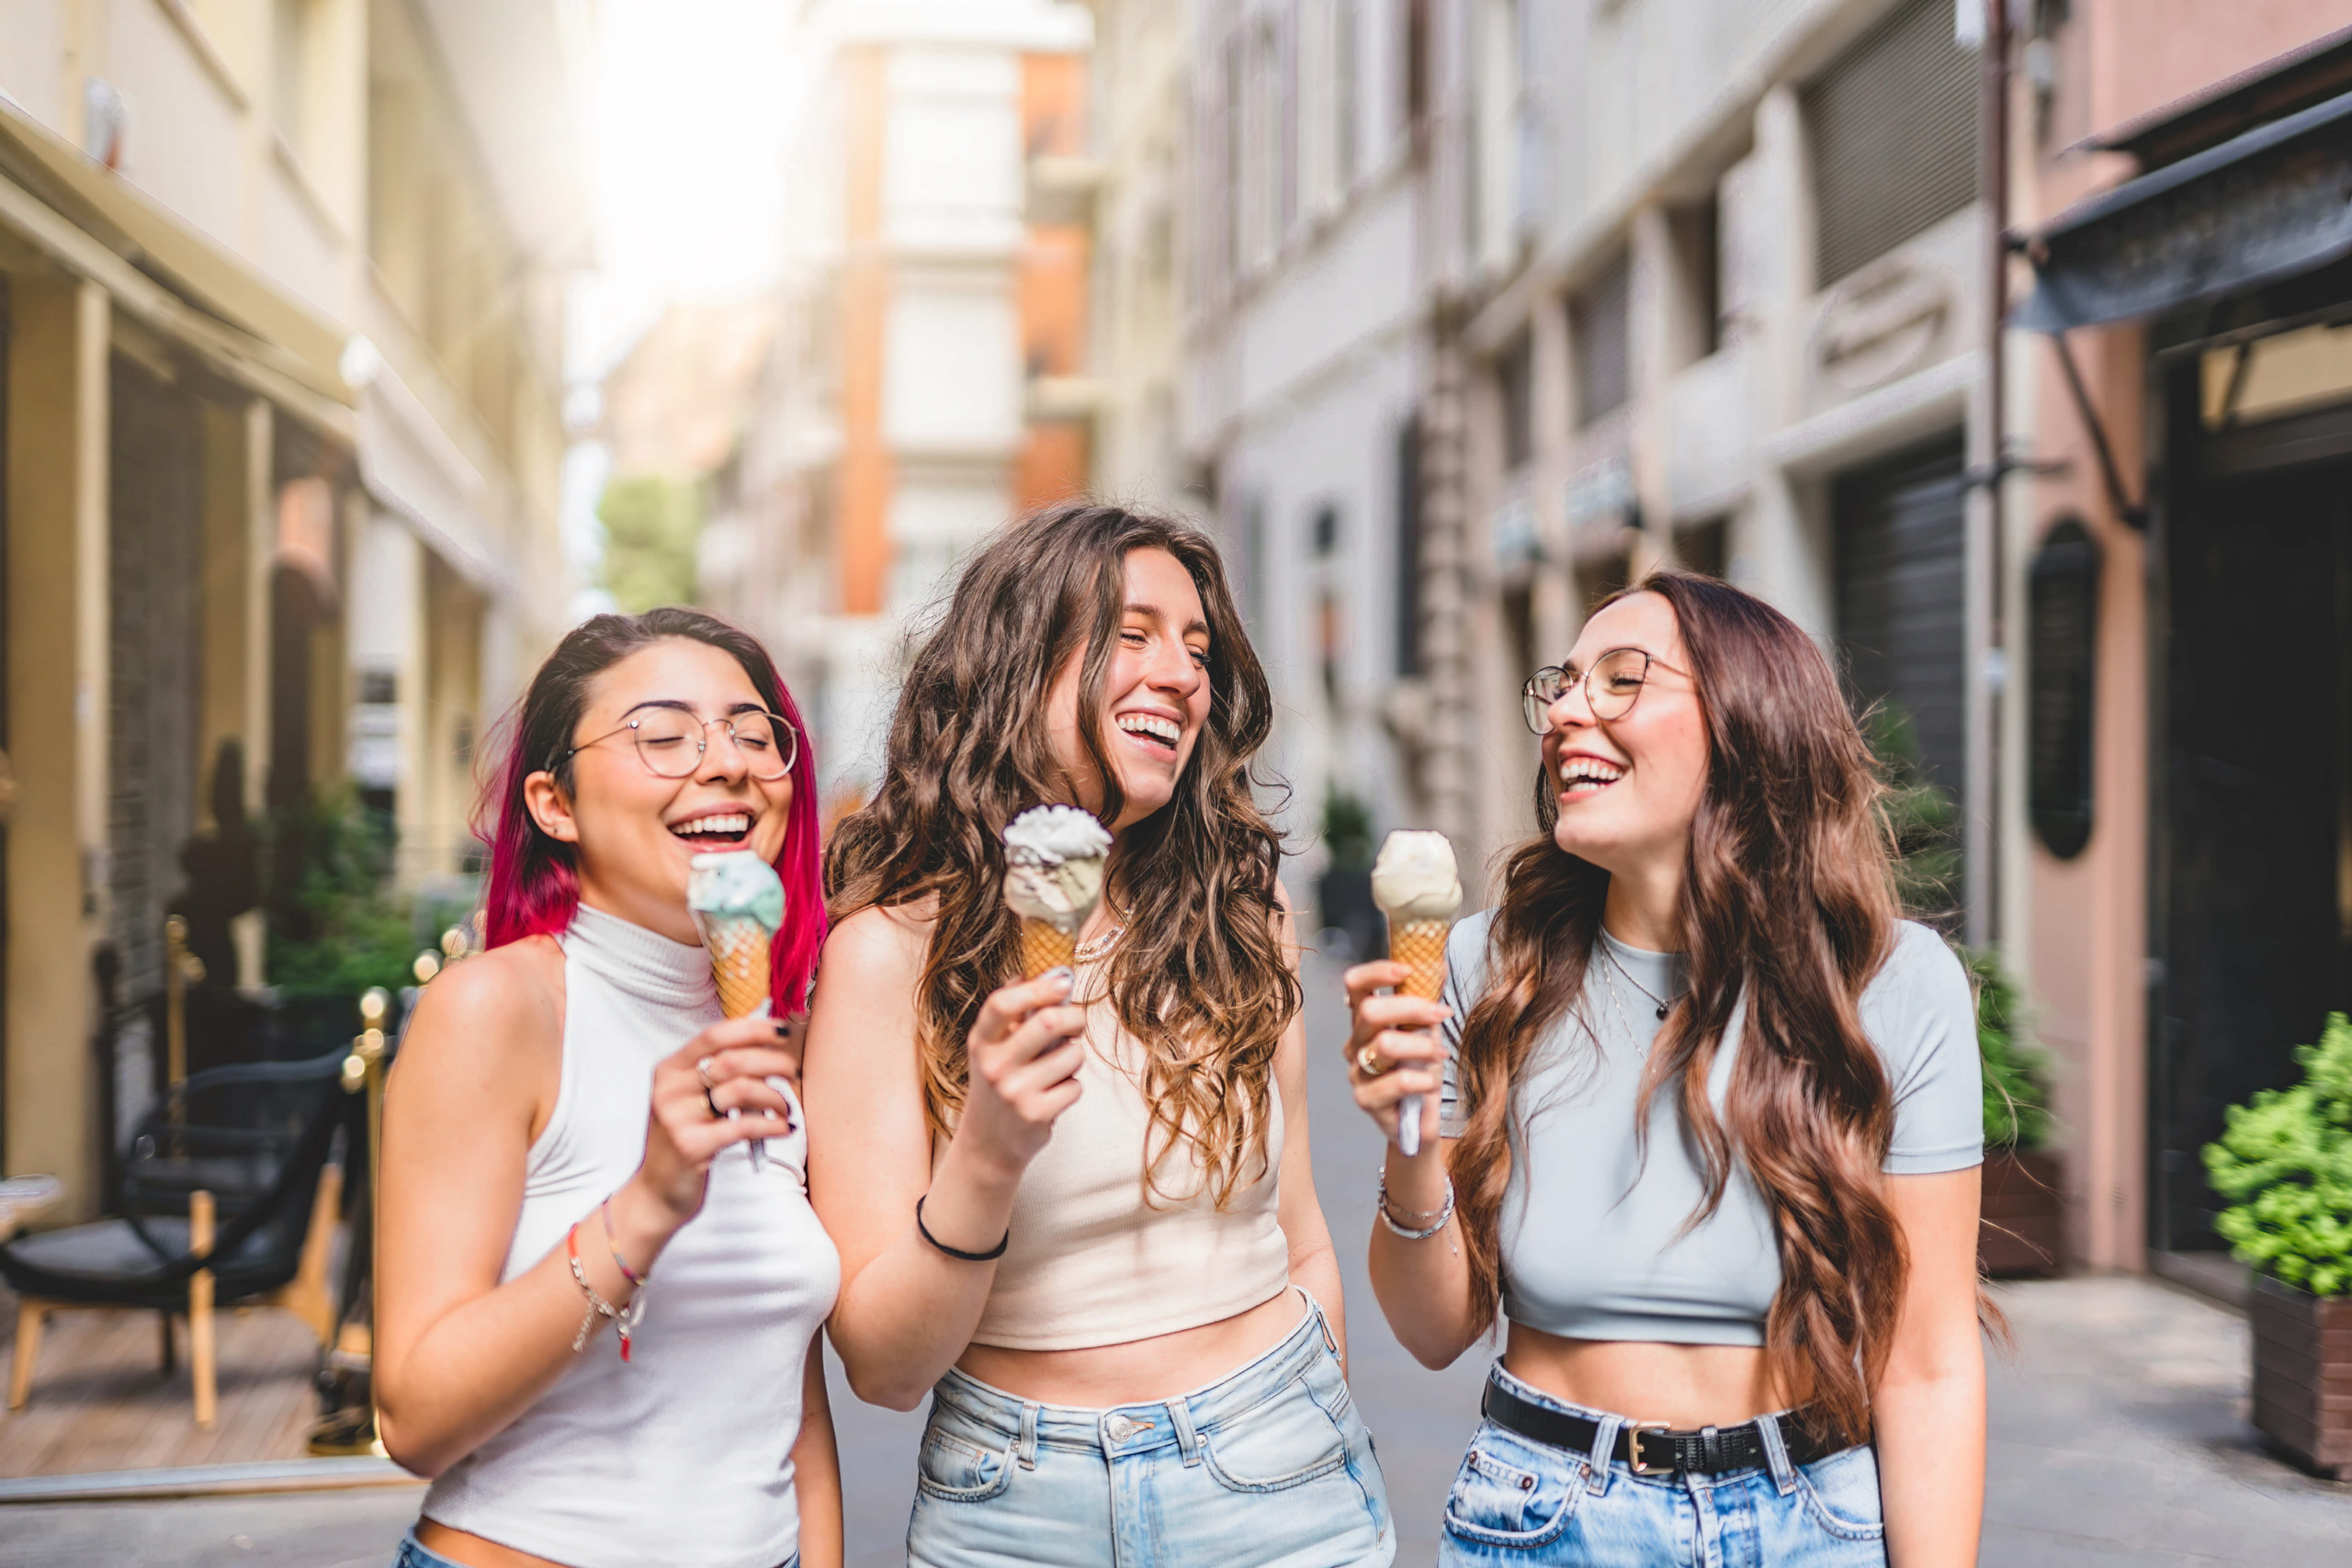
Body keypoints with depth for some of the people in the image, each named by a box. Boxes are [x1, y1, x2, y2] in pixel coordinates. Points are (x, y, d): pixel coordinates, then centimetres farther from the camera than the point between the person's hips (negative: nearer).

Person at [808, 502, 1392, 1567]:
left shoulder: (1242, 927, 0)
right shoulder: (891, 950, -11)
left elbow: (1299, 1243, 9)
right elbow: (879, 1367, -12)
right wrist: (985, 1161, -27)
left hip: (1271, 1478, 2)